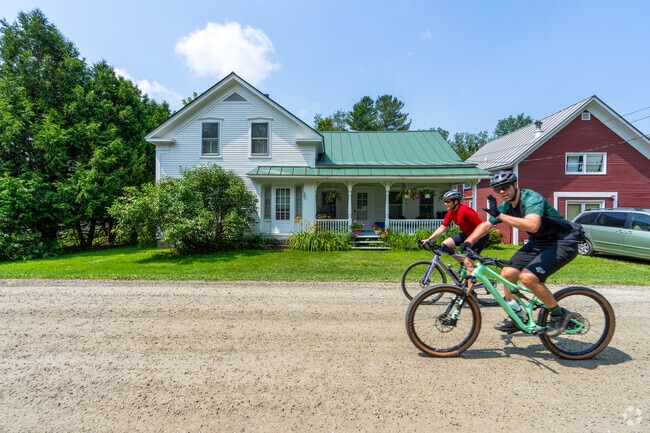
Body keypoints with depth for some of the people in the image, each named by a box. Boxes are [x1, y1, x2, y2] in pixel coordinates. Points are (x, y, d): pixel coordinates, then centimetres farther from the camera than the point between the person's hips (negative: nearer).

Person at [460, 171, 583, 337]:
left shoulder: (532, 198, -24)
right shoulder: (506, 206, -2)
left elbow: (532, 225, -43)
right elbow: (486, 225, 5)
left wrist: (499, 215, -43)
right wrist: (468, 242, -8)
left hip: (563, 242, -8)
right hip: (538, 242, 8)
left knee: (528, 277, -25)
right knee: (507, 274, -3)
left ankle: (559, 314, 3)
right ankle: (515, 319, 15)